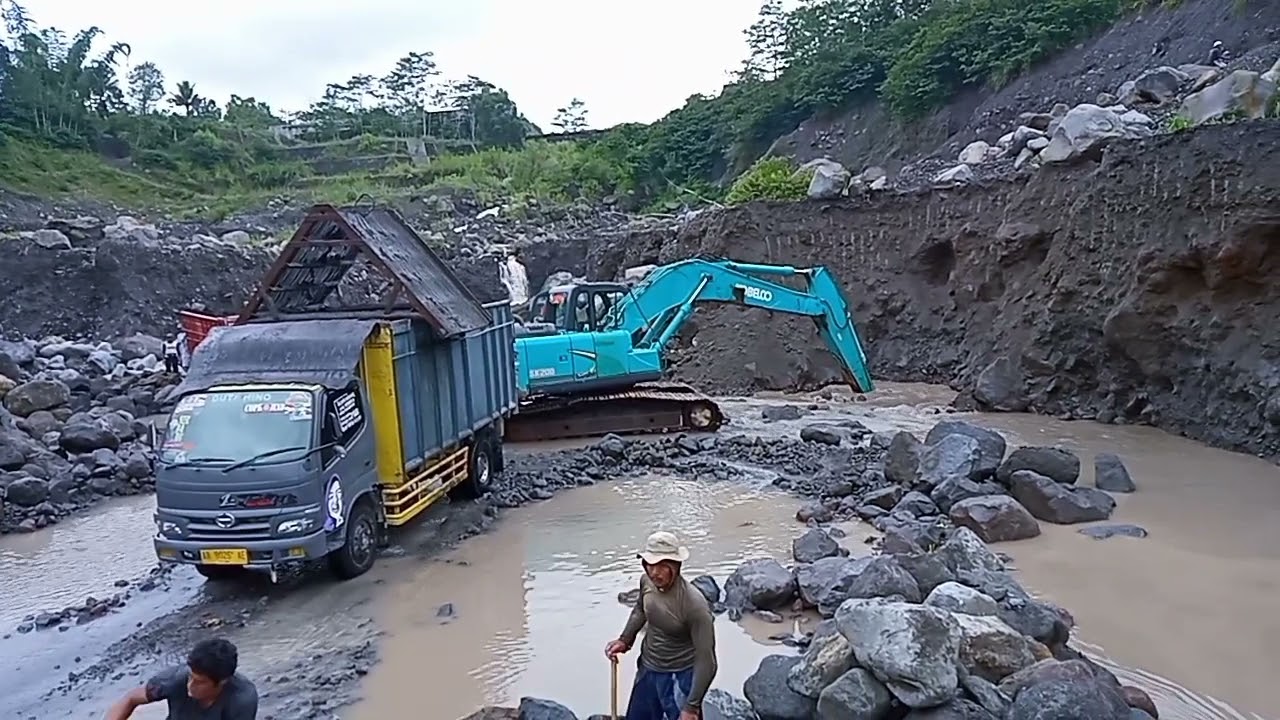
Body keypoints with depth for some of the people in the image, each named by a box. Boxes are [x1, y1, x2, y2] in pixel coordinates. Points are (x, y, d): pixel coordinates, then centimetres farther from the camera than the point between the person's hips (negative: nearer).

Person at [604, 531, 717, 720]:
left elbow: (706, 661, -25)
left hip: (680, 678, -7)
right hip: (647, 671, 7)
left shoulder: (694, 604, -31)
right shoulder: (647, 581, -12)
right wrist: (625, 640, 1)